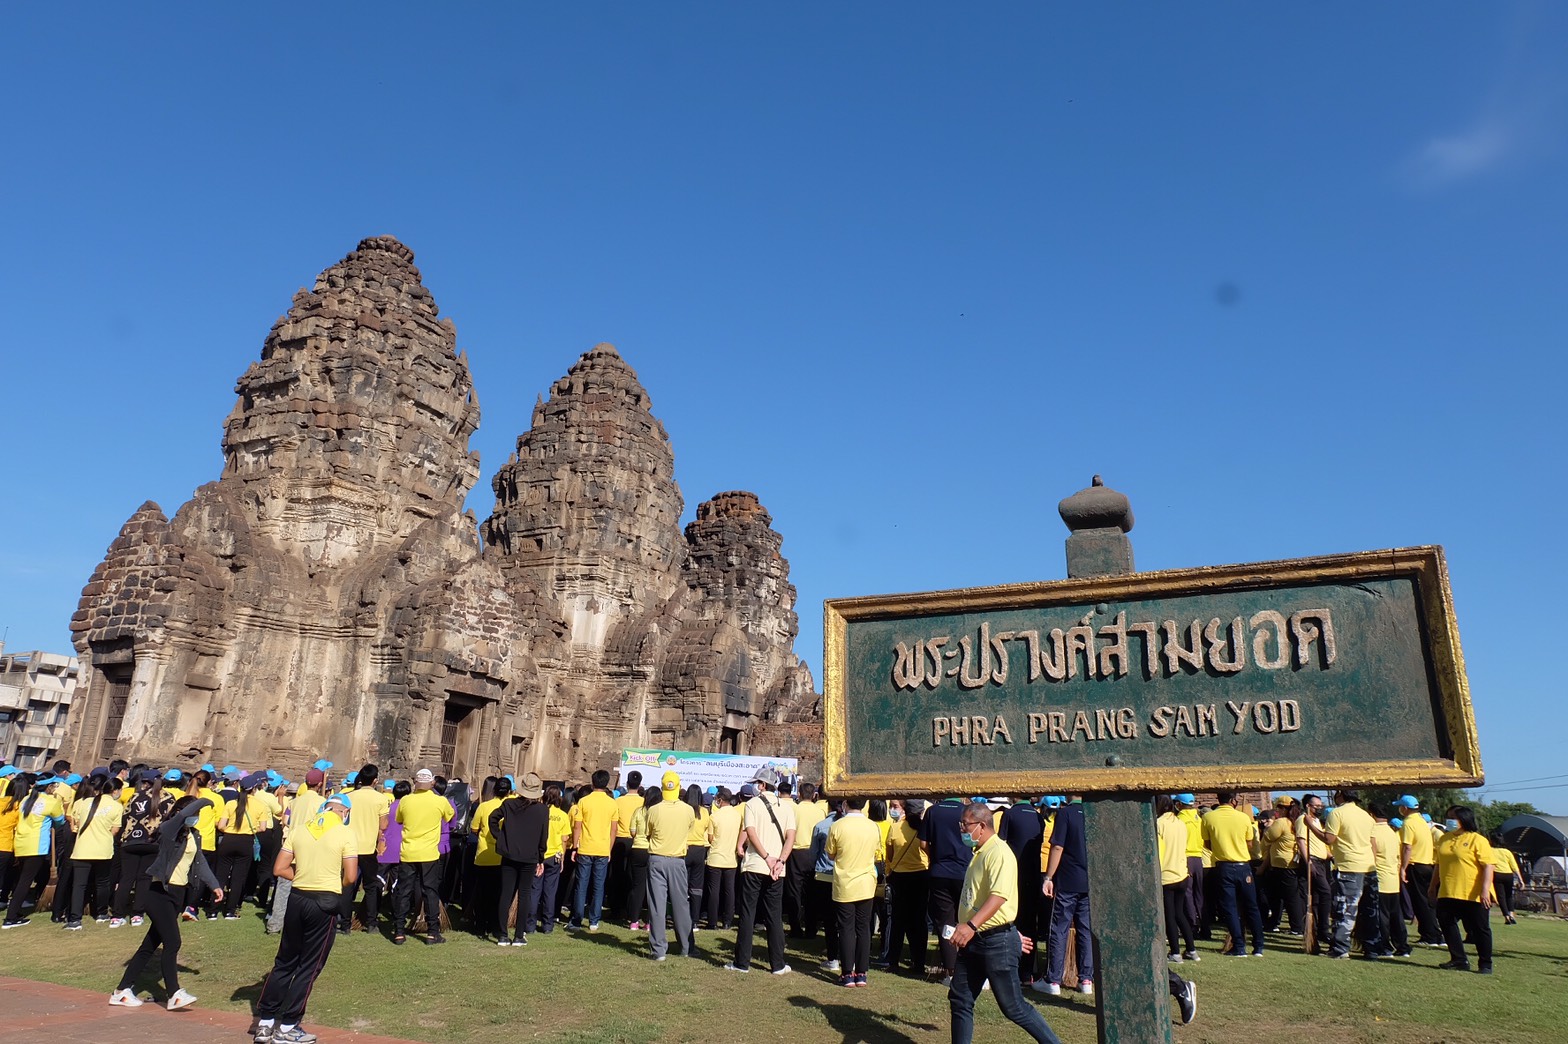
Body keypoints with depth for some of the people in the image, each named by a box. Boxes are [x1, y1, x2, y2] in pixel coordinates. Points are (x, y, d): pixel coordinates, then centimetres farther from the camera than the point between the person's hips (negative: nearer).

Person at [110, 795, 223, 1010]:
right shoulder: (169, 829, -12)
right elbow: (182, 815, -33)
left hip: (178, 894, 8)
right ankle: (174, 994, -8)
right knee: (172, 943, -11)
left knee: (151, 944, 14)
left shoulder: (194, 835, 11)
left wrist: (214, 885, 7)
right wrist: (203, 801, -22)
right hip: (160, 892, -8)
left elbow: (200, 862, 13)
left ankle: (122, 991, 25)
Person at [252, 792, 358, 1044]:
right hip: (326, 902, -4)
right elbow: (350, 876, -11)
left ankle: (265, 1022, 23)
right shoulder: (347, 834, -8)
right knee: (309, 966, 6)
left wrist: (303, 877, 12)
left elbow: (279, 868, 3)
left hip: (297, 898, 5)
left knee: (285, 961, 18)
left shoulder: (300, 829, 5)